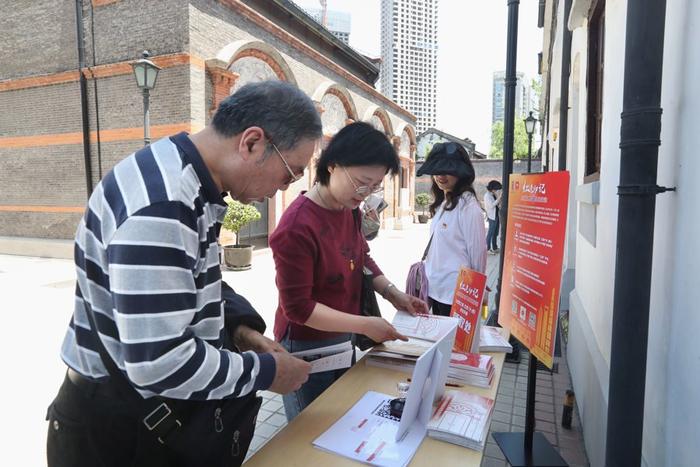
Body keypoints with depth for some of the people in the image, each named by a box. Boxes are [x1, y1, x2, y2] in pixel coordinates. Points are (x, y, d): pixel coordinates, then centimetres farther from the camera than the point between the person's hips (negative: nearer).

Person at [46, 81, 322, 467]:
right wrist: (265, 372, -19)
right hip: (121, 425, -8)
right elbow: (158, 362, -32)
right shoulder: (161, 201, -31)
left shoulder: (190, 183, 1)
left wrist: (238, 326, -2)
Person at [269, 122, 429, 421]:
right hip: (307, 349, -7)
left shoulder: (350, 209, -2)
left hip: (343, 340, 8)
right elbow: (298, 307, -23)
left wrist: (392, 293, -2)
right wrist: (364, 325, -24)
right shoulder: (298, 225, -27)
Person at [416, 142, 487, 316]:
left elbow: (477, 252, -14)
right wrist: (428, 274, 14)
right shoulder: (442, 203, 9)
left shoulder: (468, 206, -16)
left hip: (456, 292, -8)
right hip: (436, 288, 8)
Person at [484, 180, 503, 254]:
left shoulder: (494, 195, 11)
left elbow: (498, 205, 14)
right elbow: (492, 205, -20)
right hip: (492, 217, -8)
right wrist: (499, 198, -21)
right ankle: (487, 248, 5)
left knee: (495, 233, 13)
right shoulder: (487, 195, -11)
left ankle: (495, 248, 21)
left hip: (497, 216, 8)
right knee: (490, 233, -2)